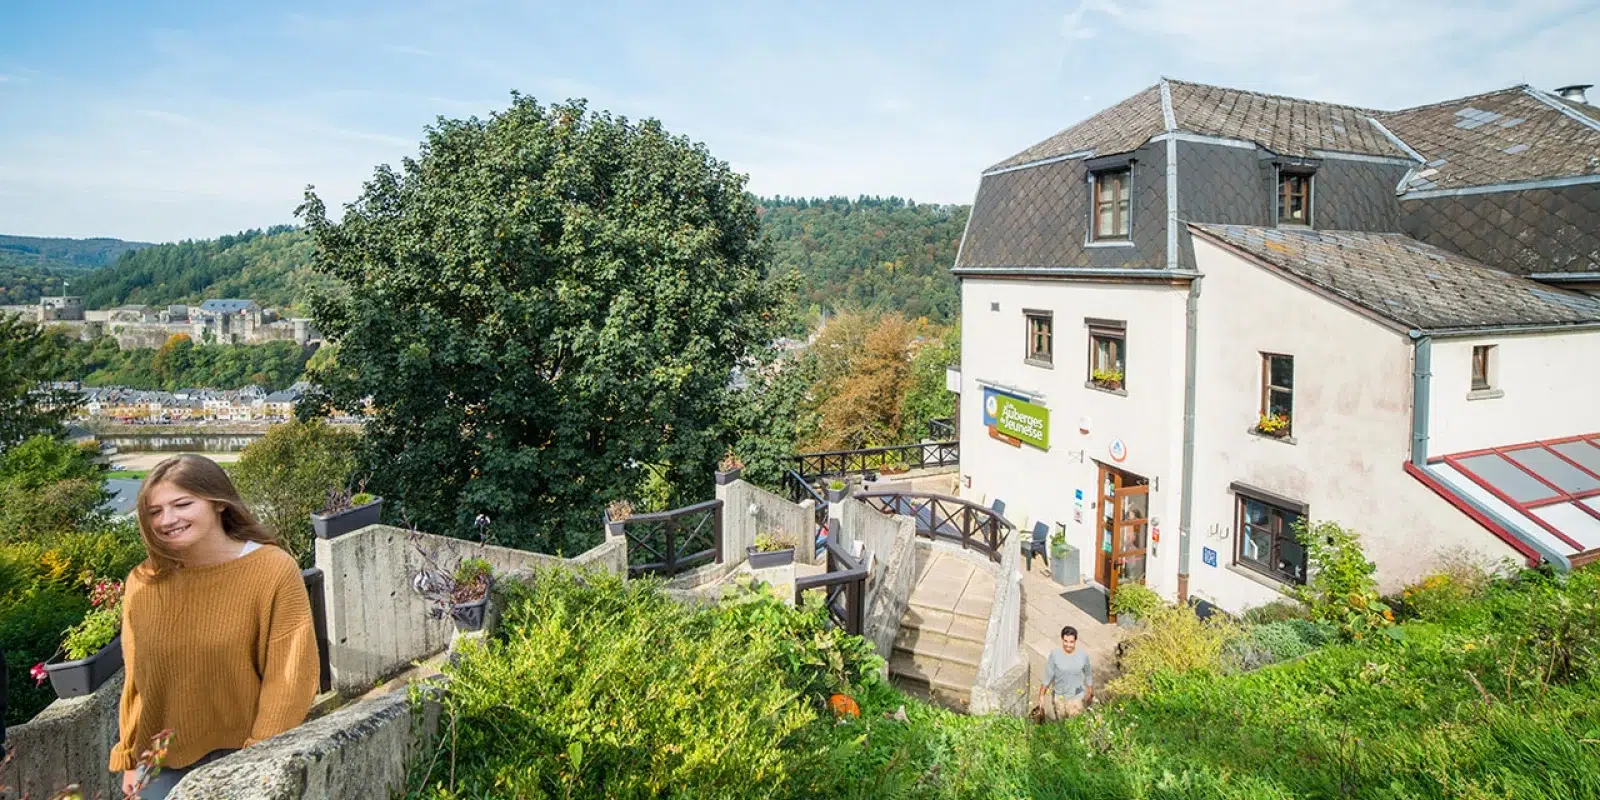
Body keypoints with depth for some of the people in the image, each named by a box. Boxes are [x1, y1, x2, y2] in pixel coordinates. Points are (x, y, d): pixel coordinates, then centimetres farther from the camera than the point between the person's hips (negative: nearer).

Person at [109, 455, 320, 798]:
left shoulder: (273, 571, -15)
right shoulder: (142, 584, -1)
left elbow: (289, 679, -13)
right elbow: (137, 681, 9)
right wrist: (129, 757, 10)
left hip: (238, 757, -3)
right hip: (160, 764, 4)